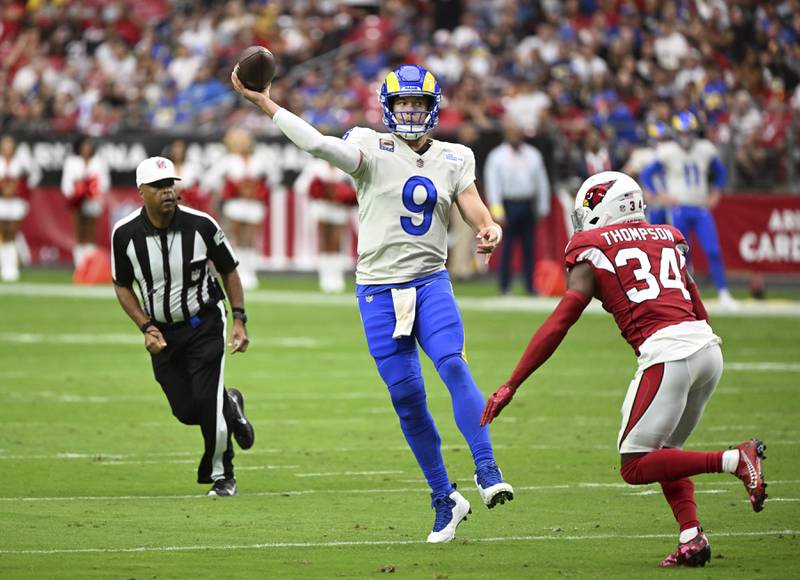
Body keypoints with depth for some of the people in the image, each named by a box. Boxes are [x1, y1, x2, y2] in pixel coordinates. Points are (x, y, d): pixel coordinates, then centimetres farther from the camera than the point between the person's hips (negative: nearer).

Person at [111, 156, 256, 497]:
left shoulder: (200, 225, -16)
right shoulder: (125, 234, -13)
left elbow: (228, 271, -1)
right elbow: (122, 287, 2)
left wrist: (239, 321, -7)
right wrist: (146, 328, -9)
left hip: (204, 324, -2)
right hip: (162, 332, 2)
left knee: (207, 403, -12)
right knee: (187, 411, -1)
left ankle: (222, 477, 9)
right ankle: (229, 405, 34)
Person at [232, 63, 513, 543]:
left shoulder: (455, 159, 9)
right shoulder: (372, 149, -3)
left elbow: (473, 206, -4)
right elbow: (320, 144, -18)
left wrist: (490, 229, -27)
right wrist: (264, 103, -26)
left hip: (431, 282, 1)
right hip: (379, 288, -1)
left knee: (454, 367, -23)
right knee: (406, 396, 0)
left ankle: (487, 471, -25)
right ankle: (445, 498, 11)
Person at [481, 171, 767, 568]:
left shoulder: (592, 251, 6)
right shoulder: (668, 239, 23)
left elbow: (558, 325, 1)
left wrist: (511, 386, 2)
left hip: (666, 350, -7)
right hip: (708, 345, 7)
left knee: (636, 467, 0)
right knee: (663, 450, 21)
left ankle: (735, 459, -14)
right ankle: (691, 538, 5)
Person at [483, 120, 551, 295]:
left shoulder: (533, 154, 13)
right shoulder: (497, 156, 1)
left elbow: (542, 181, 18)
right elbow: (492, 184, -4)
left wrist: (543, 207, 13)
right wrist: (497, 210, -12)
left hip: (528, 205, 4)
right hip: (509, 206, -4)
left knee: (529, 246, 4)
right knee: (507, 246, -5)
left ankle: (530, 285, 7)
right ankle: (504, 286, 0)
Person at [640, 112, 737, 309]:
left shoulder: (706, 150, 3)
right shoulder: (668, 153, -8)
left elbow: (720, 173, 19)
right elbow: (646, 174, -1)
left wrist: (715, 194, 8)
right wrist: (660, 196, -8)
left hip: (702, 209, 3)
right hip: (679, 209, -3)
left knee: (713, 252, -6)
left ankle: (723, 294, -3)